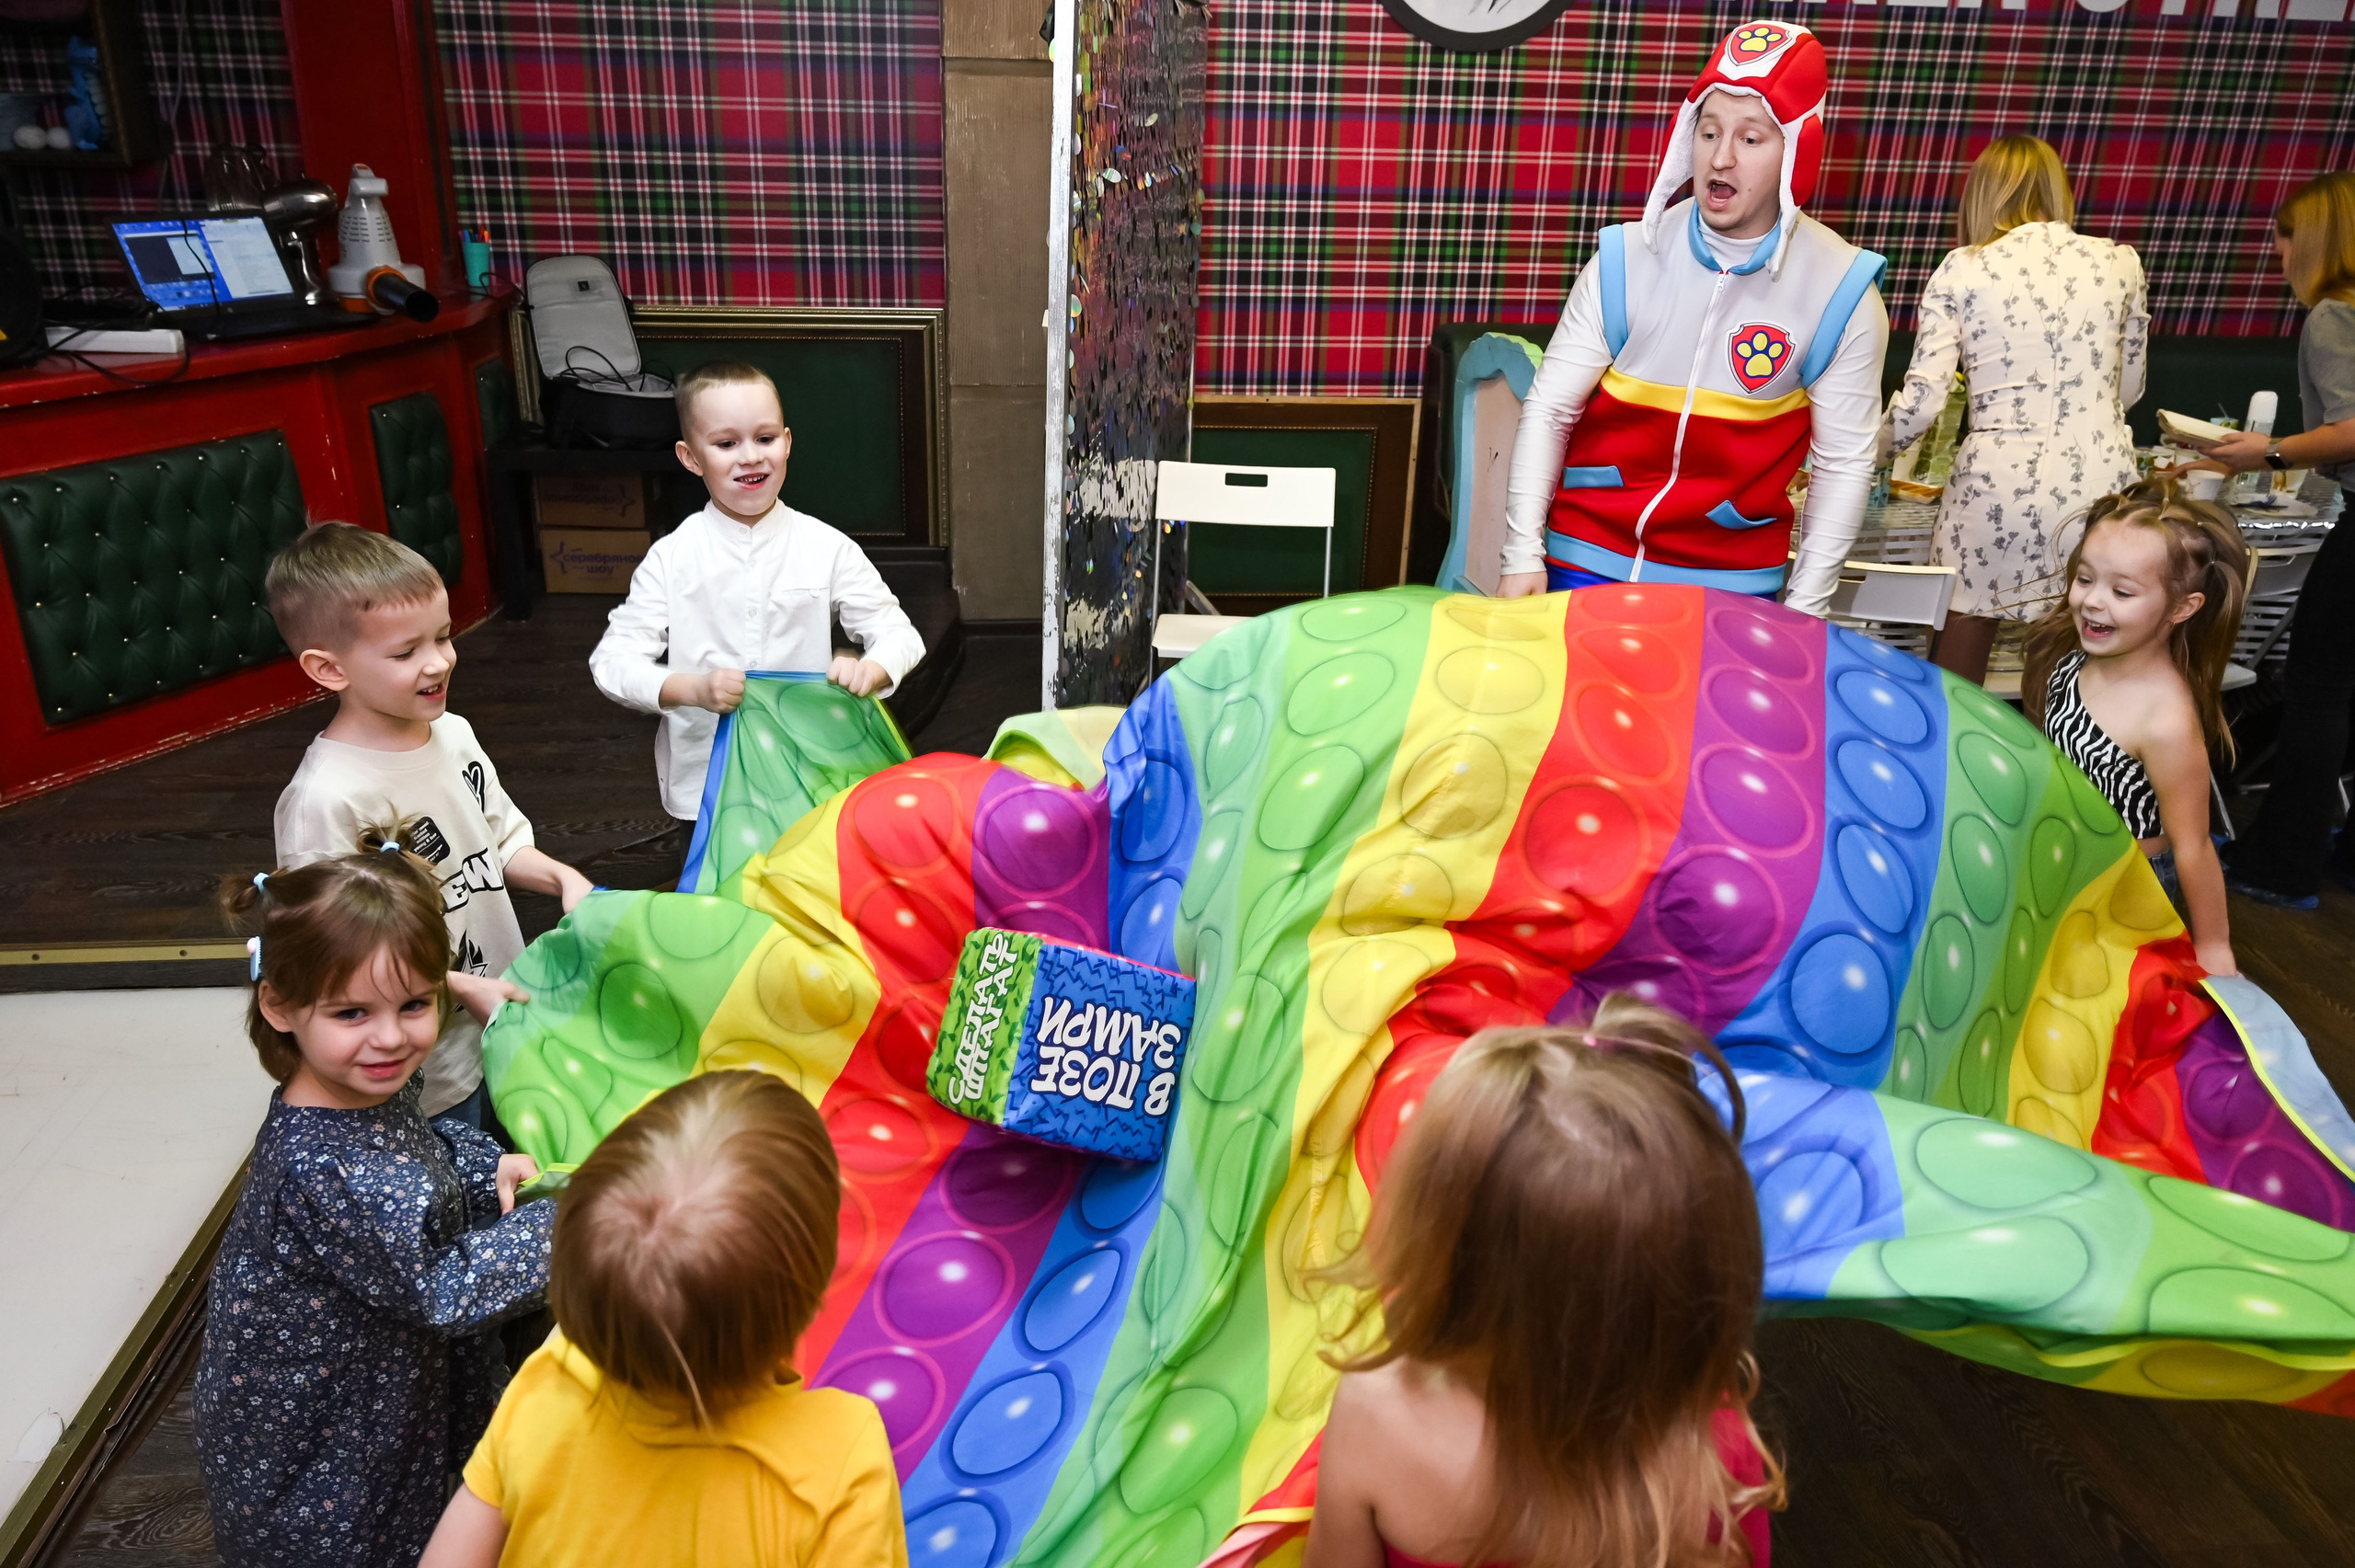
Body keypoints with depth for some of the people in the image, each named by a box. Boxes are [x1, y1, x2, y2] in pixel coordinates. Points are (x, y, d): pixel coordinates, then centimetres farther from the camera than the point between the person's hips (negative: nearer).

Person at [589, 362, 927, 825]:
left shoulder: (827, 549, -4)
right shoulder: (672, 557, -5)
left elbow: (899, 634, -2)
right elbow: (612, 661, -7)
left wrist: (870, 670, -25)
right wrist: (691, 688, -26)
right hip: (704, 785, 0)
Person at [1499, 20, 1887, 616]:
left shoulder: (1843, 291, -7)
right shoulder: (1626, 258, -6)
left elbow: (1843, 465, -2)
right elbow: (1549, 410, -4)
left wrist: (1802, 614, -4)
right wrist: (1523, 555, -9)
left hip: (1730, 582, 0)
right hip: (1587, 563, 0)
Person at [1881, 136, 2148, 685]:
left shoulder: (1962, 270, 2)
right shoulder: (2119, 262, 10)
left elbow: (1920, 403, -4)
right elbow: (2128, 389, 21)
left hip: (2001, 482, -2)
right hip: (2102, 479, 3)